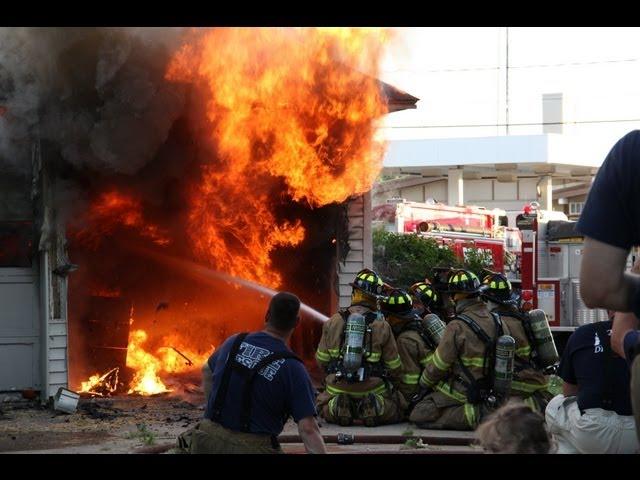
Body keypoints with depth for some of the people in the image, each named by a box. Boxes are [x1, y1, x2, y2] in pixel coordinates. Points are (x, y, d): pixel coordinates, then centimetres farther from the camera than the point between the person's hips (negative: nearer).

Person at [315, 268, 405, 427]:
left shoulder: (333, 322, -1)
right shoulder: (381, 326, -6)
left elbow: (322, 360, 6)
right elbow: (395, 367, 1)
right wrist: (392, 383, 23)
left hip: (337, 390, 1)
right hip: (373, 389, -1)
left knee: (324, 408, 29)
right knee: (397, 406, 20)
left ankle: (338, 408, -8)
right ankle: (378, 407, -13)